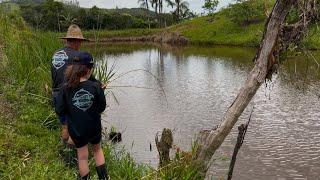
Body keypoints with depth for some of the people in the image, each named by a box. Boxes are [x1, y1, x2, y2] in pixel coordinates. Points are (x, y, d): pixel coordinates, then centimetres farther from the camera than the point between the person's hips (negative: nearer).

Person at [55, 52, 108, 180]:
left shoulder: (66, 89, -17)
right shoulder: (96, 87, -19)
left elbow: (59, 111, -12)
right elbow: (102, 107, -8)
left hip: (76, 129, 0)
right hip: (94, 127, 0)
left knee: (82, 156, 18)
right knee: (97, 149, 27)